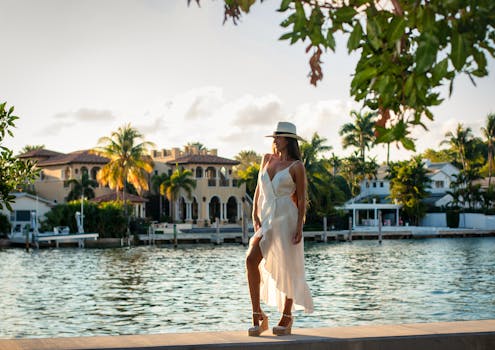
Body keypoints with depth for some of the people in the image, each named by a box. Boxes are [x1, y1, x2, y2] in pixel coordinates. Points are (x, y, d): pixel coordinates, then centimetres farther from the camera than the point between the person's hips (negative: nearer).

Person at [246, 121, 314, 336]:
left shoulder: (296, 166, -2)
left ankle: (286, 318, 19)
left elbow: (301, 199, -3)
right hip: (266, 220, 4)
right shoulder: (267, 159, 13)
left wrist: (299, 227, -10)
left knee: (287, 269, 2)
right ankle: (258, 316, -14)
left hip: (286, 219, -4)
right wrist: (255, 215, 3)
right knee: (252, 260, -19)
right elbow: (259, 189, 14)